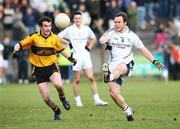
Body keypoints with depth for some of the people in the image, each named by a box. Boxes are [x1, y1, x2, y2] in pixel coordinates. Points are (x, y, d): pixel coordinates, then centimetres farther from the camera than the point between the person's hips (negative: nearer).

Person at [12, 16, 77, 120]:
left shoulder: (55, 38, 2)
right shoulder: (34, 38, -6)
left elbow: (60, 49, 21)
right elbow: (20, 44, -4)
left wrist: (70, 58, 19)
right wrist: (16, 50, -24)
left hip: (52, 67, 0)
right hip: (39, 69, 0)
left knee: (58, 84, -32)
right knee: (46, 98, -5)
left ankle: (62, 98, 2)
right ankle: (57, 111, 25)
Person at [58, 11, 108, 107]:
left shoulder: (86, 29, 8)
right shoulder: (69, 29, -2)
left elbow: (93, 38, 25)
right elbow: (58, 37, 3)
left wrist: (89, 47, 11)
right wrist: (68, 43, -5)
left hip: (85, 55, 3)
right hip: (75, 56, -3)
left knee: (91, 78, -4)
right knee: (77, 80, 0)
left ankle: (97, 100, -4)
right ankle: (77, 100, 11)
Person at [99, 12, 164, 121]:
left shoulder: (131, 36, 8)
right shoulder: (111, 33, 7)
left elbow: (143, 49, 12)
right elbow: (102, 40, -13)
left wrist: (154, 61, 1)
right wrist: (104, 41, -38)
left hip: (126, 65, -2)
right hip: (113, 65, 2)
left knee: (119, 67, -40)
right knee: (114, 92, -10)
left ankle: (109, 77, -72)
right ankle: (128, 111, 8)